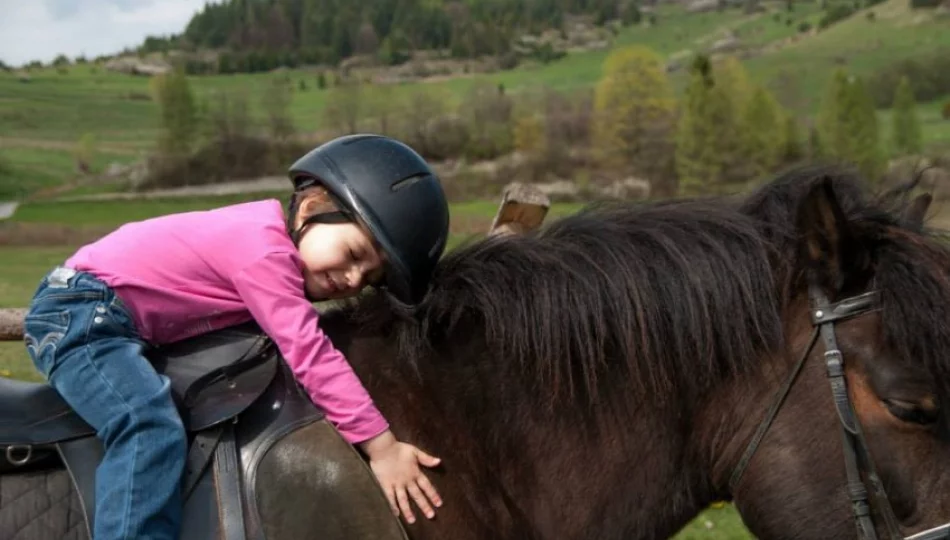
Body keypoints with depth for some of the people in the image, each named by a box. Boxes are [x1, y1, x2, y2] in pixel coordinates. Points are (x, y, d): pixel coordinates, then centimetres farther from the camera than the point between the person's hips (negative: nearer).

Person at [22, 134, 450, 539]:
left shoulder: (273, 234, 4)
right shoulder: (264, 250, -25)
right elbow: (309, 354, -29)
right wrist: (381, 447, -29)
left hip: (96, 312, 11)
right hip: (79, 311, -11)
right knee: (154, 430, -31)